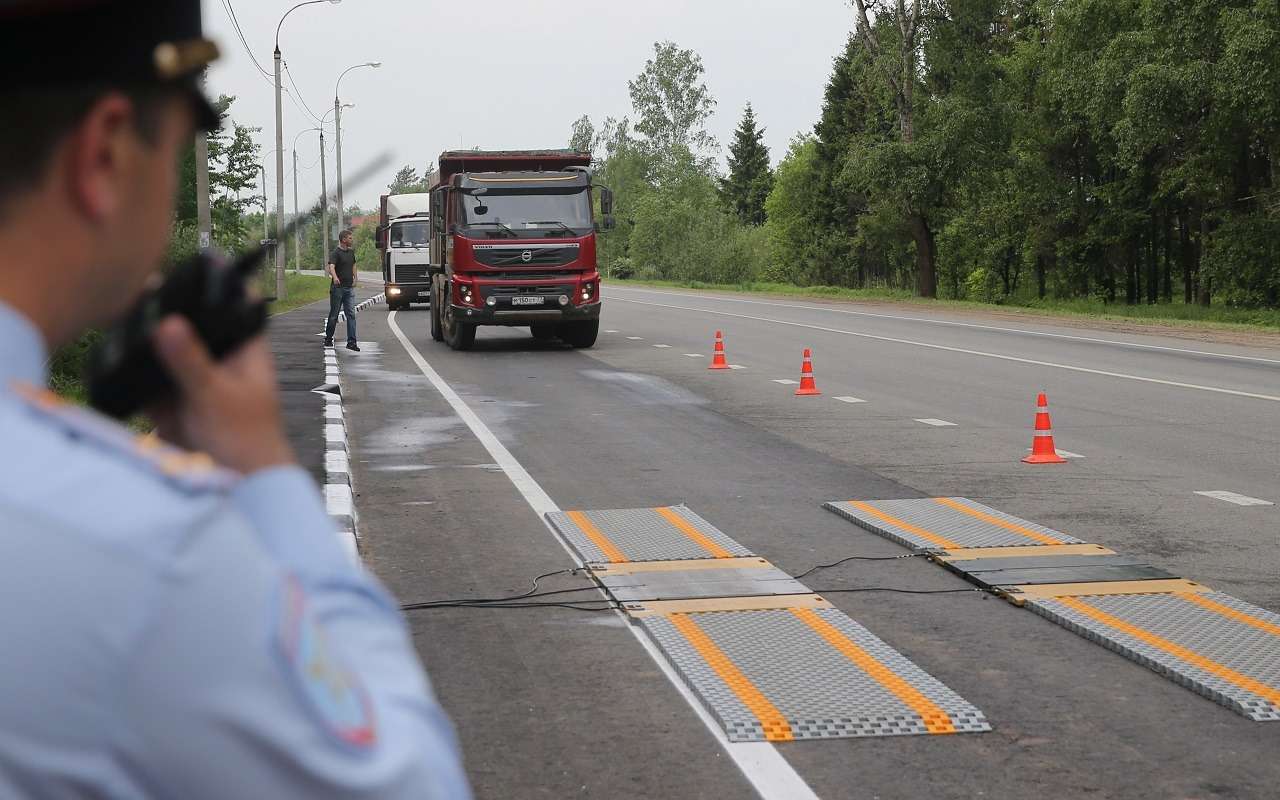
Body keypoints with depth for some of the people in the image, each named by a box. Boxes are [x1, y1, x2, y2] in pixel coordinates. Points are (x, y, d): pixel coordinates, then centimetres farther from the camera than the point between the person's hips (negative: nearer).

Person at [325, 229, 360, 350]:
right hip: (338, 288, -6)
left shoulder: (351, 252, 12)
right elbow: (331, 267, -27)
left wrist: (356, 278, 18)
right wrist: (335, 277, -46)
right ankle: (328, 339, 20)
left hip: (349, 288, 6)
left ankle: (351, 342, -5)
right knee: (334, 314, 5)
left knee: (351, 314, -3)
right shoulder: (335, 253, -11)